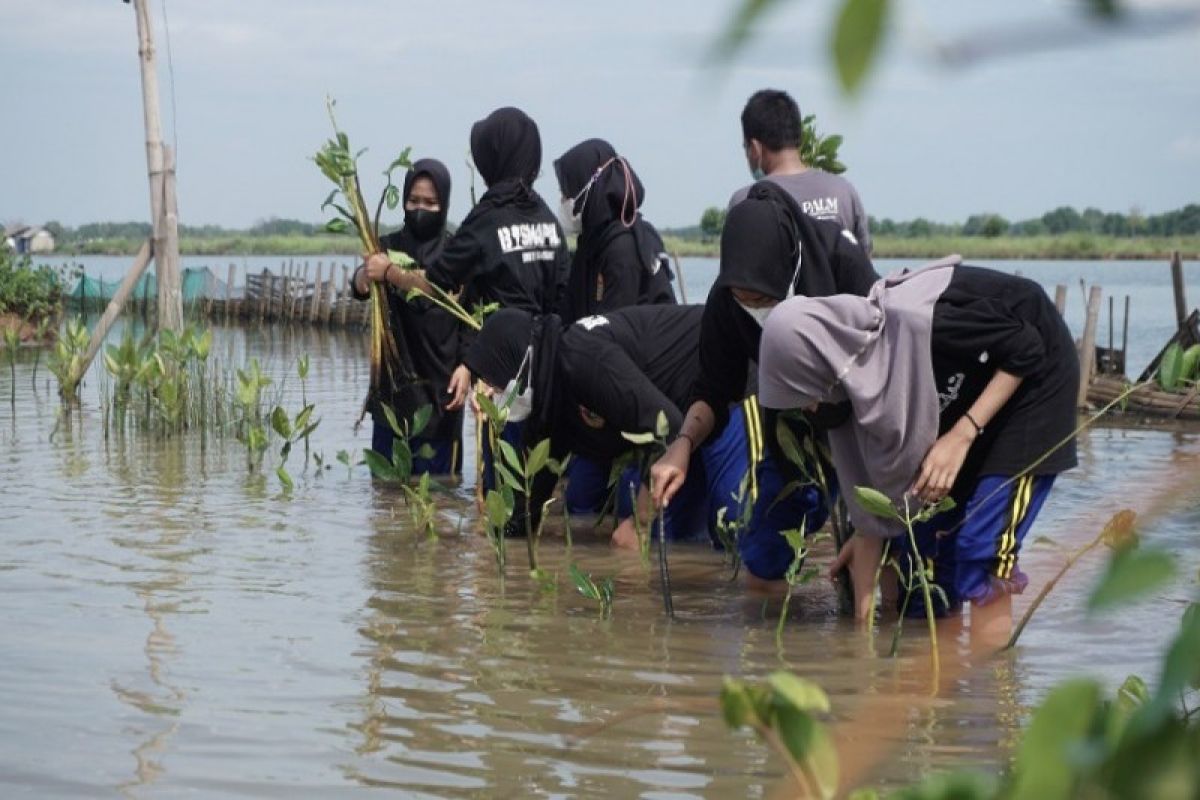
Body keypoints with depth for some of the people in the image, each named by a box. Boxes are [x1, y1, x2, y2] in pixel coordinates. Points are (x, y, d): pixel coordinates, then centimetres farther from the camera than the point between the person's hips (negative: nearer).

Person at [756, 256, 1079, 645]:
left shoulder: (922, 321, -37)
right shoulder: (855, 376, -13)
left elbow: (1027, 349, -23)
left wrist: (962, 436, -29)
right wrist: (863, 613, 2)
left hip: (1031, 379, -7)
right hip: (962, 397, 7)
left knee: (981, 551, -14)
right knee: (927, 543, 6)